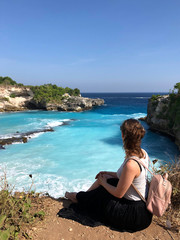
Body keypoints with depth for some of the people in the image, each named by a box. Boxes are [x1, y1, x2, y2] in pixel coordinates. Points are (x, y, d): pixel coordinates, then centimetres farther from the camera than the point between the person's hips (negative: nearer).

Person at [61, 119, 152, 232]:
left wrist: (103, 183, -5)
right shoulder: (143, 153, -7)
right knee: (106, 178, 13)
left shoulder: (131, 164, -35)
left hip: (135, 213, -8)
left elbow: (118, 194, -23)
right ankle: (83, 196, 33)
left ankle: (77, 197, 38)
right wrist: (108, 173, 11)